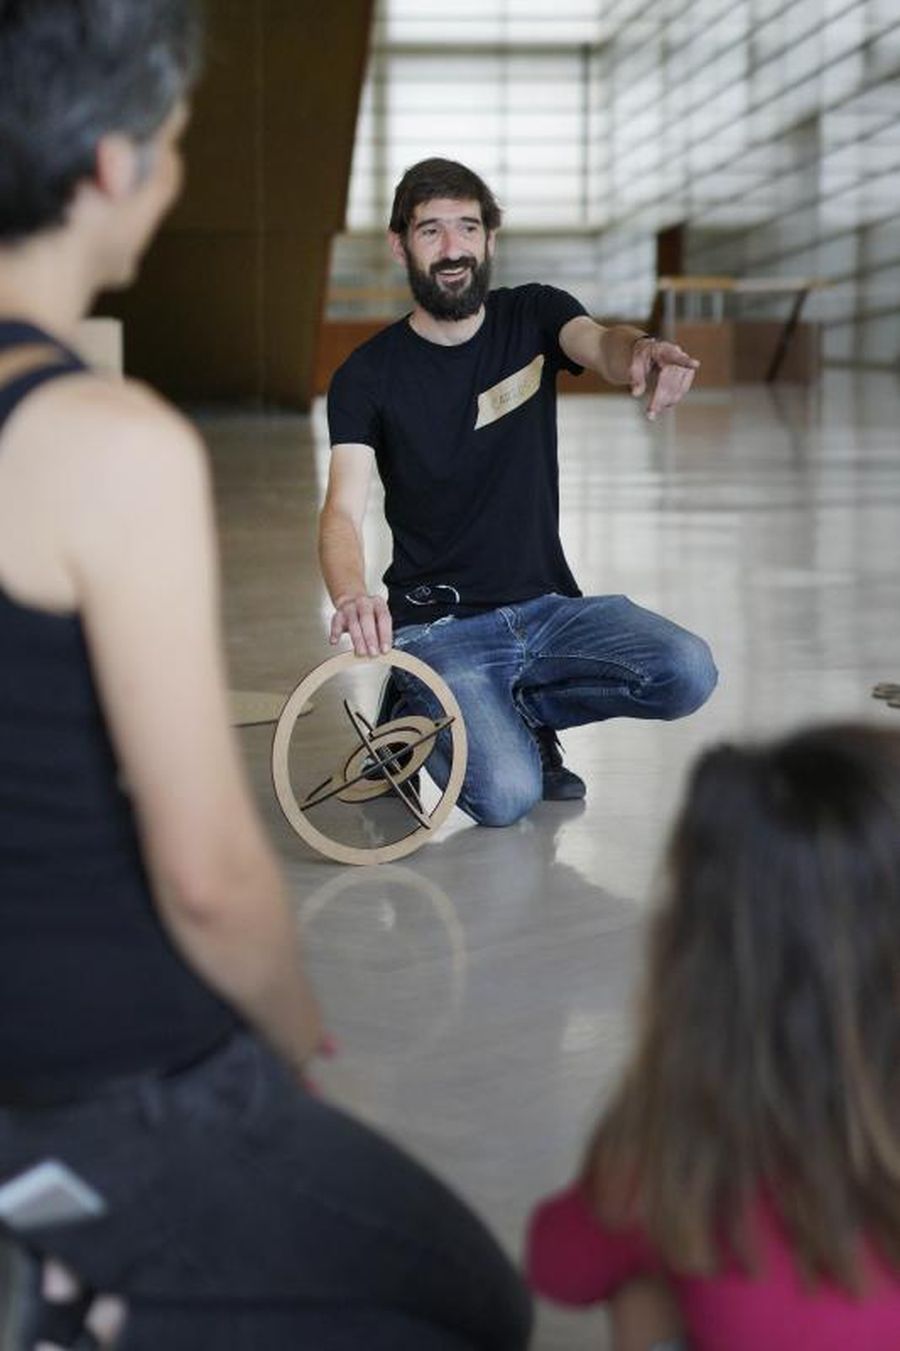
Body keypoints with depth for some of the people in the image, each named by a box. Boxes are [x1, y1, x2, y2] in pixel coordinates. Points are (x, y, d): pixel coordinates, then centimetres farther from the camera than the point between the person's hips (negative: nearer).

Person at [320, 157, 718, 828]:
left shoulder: (533, 316, 5)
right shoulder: (368, 375, -4)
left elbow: (598, 345, -18)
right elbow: (344, 509, -17)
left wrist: (641, 352, -45)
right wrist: (353, 596, -40)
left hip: (548, 605, 4)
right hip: (439, 625, -3)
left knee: (687, 673, -23)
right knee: (506, 795, -25)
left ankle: (511, 710, 2)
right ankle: (414, 719, 9)